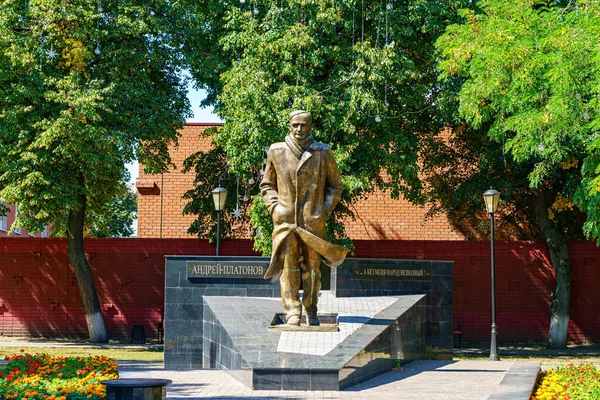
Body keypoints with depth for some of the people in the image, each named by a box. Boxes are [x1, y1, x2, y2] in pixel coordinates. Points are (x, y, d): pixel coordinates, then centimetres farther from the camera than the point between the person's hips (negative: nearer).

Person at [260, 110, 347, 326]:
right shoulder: (276, 152, 6)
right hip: (285, 219, 0)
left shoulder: (323, 153, 4)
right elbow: (267, 185, 15)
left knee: (312, 267, 4)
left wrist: (325, 210, 1)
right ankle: (292, 313, -2)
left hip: (313, 221, 0)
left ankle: (312, 313, 15)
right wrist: (274, 207, 0)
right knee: (289, 268, -4)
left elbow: (335, 185, 13)